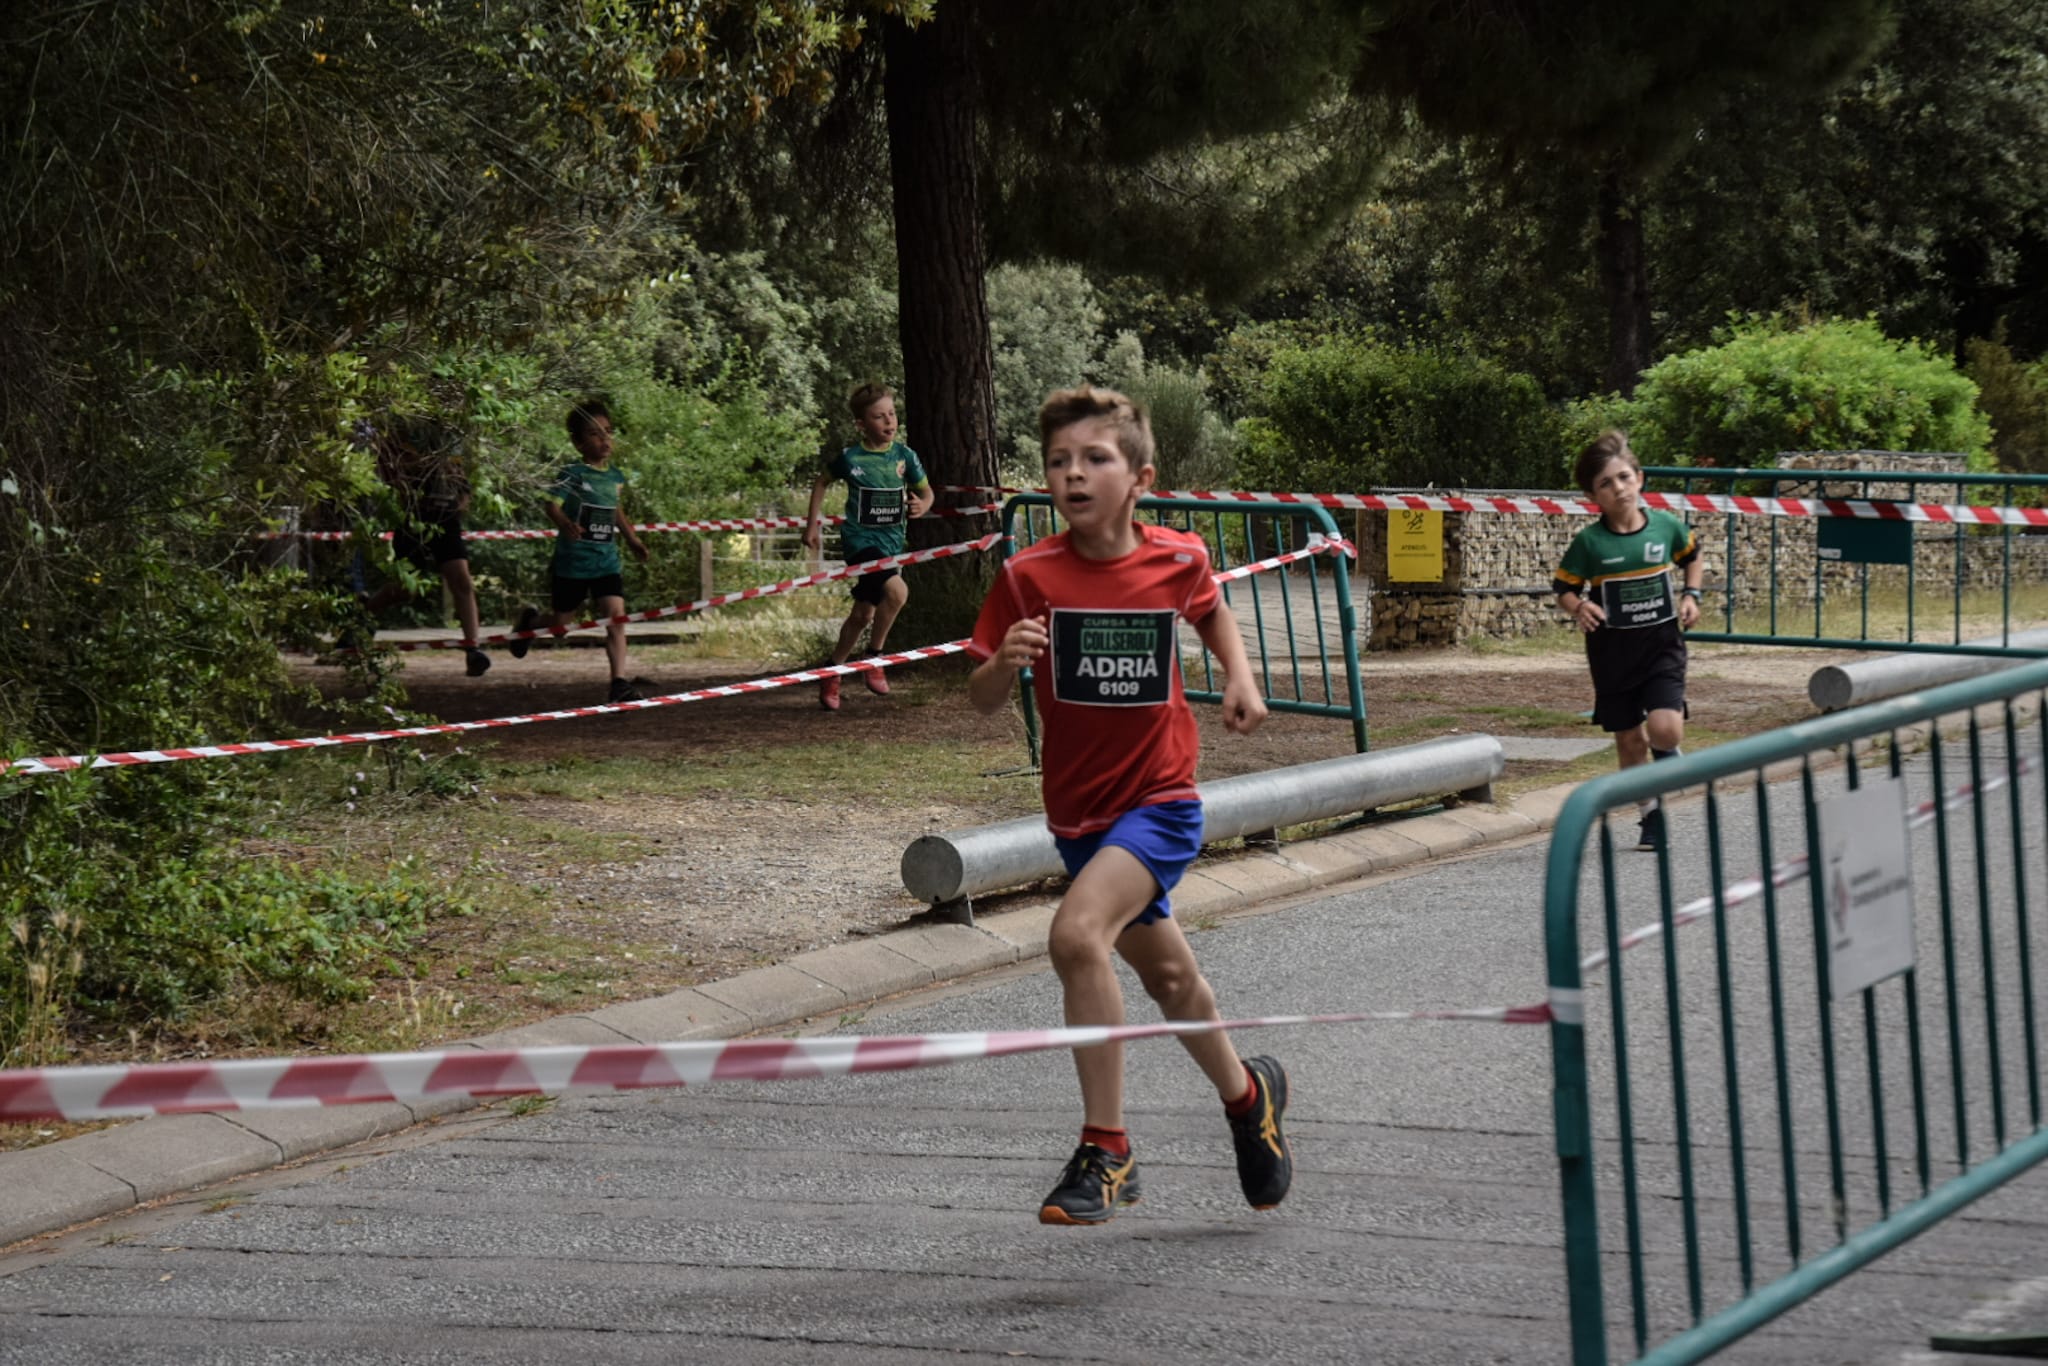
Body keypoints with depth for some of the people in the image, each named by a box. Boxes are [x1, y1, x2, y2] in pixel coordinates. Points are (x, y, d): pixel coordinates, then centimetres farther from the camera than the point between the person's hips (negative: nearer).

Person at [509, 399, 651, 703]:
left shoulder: (615, 478, 9)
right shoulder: (573, 474, -11)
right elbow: (551, 504, -19)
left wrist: (632, 539, 30)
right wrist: (565, 524, -38)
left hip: (607, 561, 5)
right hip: (572, 562, -5)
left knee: (616, 617, -9)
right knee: (561, 623, 9)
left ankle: (620, 682, -9)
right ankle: (530, 621, 43)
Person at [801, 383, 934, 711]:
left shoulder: (904, 456, -2)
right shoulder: (850, 458, -9)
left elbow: (926, 491, 11)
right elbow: (821, 482, 9)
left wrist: (922, 505, -13)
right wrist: (812, 526, 9)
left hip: (891, 542, 5)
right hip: (860, 539, -5)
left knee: (863, 614, 13)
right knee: (896, 591, -28)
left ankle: (832, 675, 32)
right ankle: (874, 659, -8)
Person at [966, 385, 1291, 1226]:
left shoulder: (1178, 559, -7)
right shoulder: (1029, 577, -10)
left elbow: (1210, 612, 17)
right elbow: (982, 701, -8)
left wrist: (1239, 678, 1)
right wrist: (1006, 659, -29)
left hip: (1160, 801, -3)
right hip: (1078, 811, 3)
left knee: (1076, 935, -26)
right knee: (1166, 973, 19)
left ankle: (1105, 1151, -17)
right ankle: (1246, 1095, 47)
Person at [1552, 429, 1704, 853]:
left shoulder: (1666, 527, -2)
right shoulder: (1589, 542, -8)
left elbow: (1692, 557, 18)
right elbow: (1563, 588, 0)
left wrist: (1690, 594, 3)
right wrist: (1578, 608, -21)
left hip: (1662, 642, 0)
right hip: (1612, 647, 0)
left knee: (1665, 728, -18)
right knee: (1629, 740, 6)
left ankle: (1666, 755, 19)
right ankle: (1651, 813, 26)